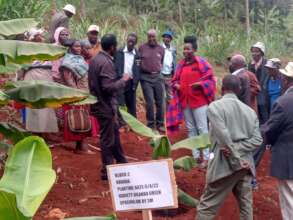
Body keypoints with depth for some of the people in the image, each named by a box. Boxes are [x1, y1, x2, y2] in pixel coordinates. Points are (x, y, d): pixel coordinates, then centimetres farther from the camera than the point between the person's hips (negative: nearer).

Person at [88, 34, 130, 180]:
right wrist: (123, 80, -13)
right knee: (108, 138, 1)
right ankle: (107, 171, 11)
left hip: (99, 103, 10)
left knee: (114, 132, 21)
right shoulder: (106, 63, -21)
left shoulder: (95, 59, 9)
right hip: (105, 106, -10)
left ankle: (121, 162, 33)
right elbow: (108, 87, -26)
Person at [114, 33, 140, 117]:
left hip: (131, 82, 2)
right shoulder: (119, 52, 3)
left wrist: (135, 84, -4)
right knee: (120, 105, -4)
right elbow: (115, 66, 2)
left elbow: (138, 71, 4)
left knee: (131, 105, 8)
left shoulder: (137, 55, 5)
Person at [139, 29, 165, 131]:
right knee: (149, 102, -3)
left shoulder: (161, 49, 7)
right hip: (146, 77, -2)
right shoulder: (142, 48, 1)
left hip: (158, 77, 2)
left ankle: (160, 124, 16)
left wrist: (159, 71, 10)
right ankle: (150, 124, 9)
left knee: (160, 102, 5)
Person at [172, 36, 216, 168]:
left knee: (202, 129, -4)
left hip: (199, 101, -6)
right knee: (190, 129, 10)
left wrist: (200, 84, -21)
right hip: (185, 101, 6)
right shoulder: (181, 64, 10)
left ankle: (206, 157, 1)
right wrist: (176, 85, -2)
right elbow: (176, 79, 20)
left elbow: (210, 80, -5)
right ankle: (196, 156, 18)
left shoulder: (201, 63, -6)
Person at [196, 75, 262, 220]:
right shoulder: (250, 110, 10)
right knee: (246, 205, 14)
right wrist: (237, 149, -7)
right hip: (246, 165, 5)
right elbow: (257, 140, 0)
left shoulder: (215, 107, -6)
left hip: (225, 165, -5)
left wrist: (237, 161, -12)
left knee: (207, 206, 2)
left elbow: (224, 137, -16)